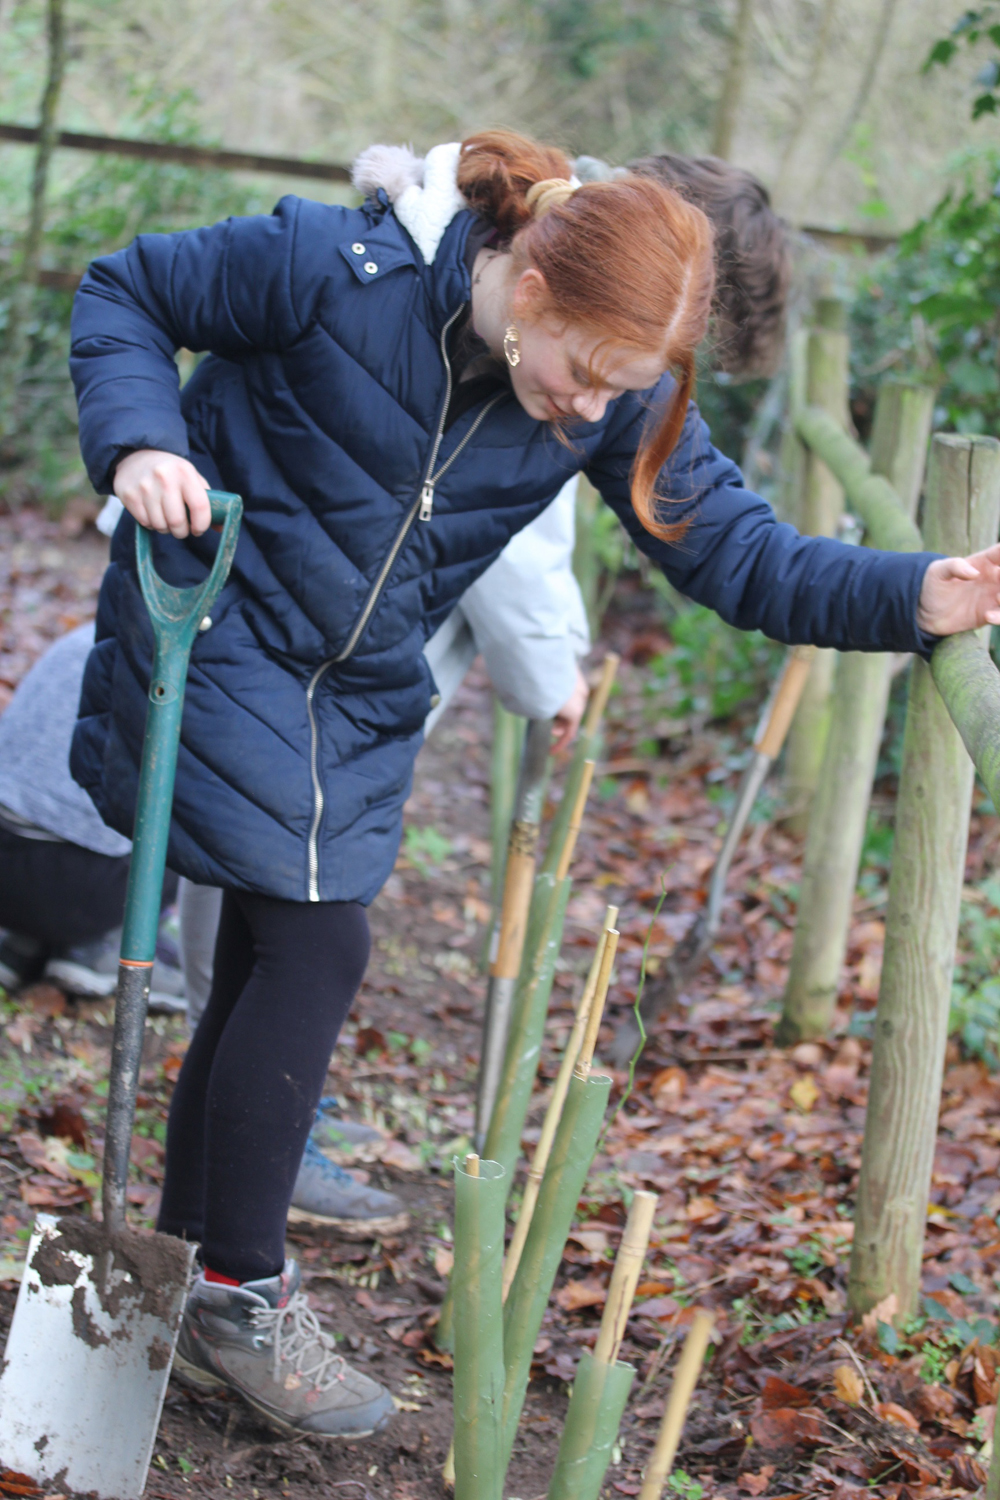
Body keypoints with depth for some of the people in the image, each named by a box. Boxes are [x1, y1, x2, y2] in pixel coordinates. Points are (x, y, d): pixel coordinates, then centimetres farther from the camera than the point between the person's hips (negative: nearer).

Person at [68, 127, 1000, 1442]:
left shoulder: (617, 394, -11)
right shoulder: (333, 267, -24)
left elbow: (736, 552, -11)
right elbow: (124, 293, -10)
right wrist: (139, 441, -28)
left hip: (363, 694, 6)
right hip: (217, 638, -5)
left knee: (274, 965, 10)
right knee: (315, 948, -11)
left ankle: (186, 1285, 24)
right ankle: (240, 1295, 3)